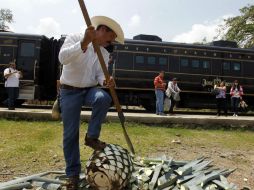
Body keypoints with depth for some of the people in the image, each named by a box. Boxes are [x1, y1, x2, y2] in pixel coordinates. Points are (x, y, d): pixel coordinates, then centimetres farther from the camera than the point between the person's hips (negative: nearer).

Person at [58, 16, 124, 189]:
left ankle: (92, 137, -12)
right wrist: (84, 42, -39)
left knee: (104, 98, -33)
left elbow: (100, 74, 2)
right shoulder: (75, 38, -8)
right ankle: (73, 173, 15)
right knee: (70, 133, -2)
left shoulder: (105, 54, 7)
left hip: (90, 89, 4)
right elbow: (63, 58, -26)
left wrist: (106, 81, -23)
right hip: (70, 91, -3)